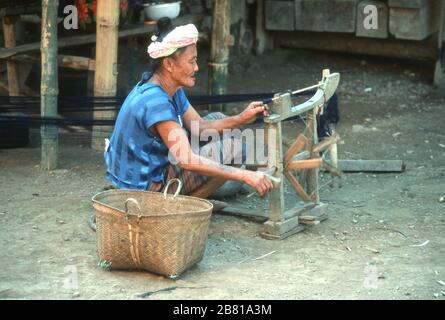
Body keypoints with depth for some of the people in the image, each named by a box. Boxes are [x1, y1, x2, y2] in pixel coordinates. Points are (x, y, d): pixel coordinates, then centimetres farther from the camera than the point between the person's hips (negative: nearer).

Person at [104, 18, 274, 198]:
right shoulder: (155, 102, -30)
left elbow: (199, 126, 9)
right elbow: (187, 161, -37)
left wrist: (241, 119, -8)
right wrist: (245, 176, -37)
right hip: (146, 185, -10)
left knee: (216, 118, 15)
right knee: (232, 148, -14)